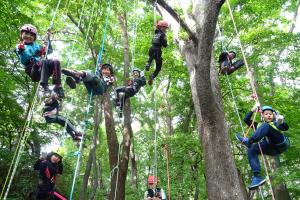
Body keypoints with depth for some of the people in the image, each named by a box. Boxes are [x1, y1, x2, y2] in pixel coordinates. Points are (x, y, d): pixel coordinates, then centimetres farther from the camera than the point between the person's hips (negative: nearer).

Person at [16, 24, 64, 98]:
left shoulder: (36, 45, 28)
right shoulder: (19, 47, 15)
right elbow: (23, 61, 1)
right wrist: (21, 52, -17)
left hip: (42, 68, 4)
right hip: (33, 71, -4)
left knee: (56, 62, -25)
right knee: (43, 62, -35)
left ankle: (57, 87, -28)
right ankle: (45, 88, -45)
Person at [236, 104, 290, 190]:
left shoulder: (276, 123, 22)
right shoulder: (259, 125, 30)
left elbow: (286, 128, 0)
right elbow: (246, 120, 23)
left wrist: (281, 122, -22)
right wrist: (253, 110, 17)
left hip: (282, 144, -3)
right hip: (273, 149, 3)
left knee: (265, 126, -21)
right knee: (251, 150, -21)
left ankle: (249, 141, -37)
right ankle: (257, 177, -31)